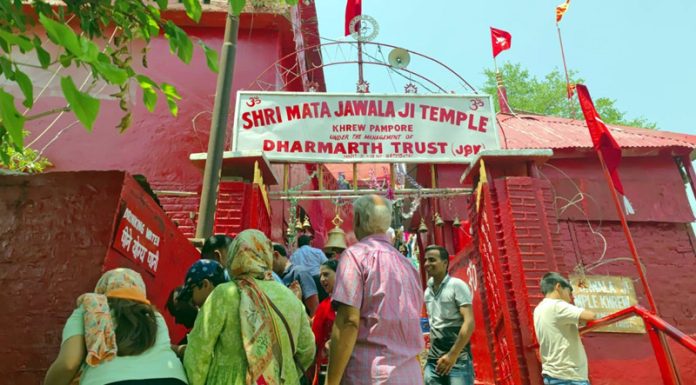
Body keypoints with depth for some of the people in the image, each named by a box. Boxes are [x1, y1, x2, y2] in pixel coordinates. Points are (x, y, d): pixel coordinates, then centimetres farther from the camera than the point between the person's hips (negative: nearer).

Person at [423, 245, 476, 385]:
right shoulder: (427, 291, 9)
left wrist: (453, 355, -18)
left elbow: (469, 322, -15)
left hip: (458, 360, -5)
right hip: (433, 360, 5)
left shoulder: (457, 285, -9)